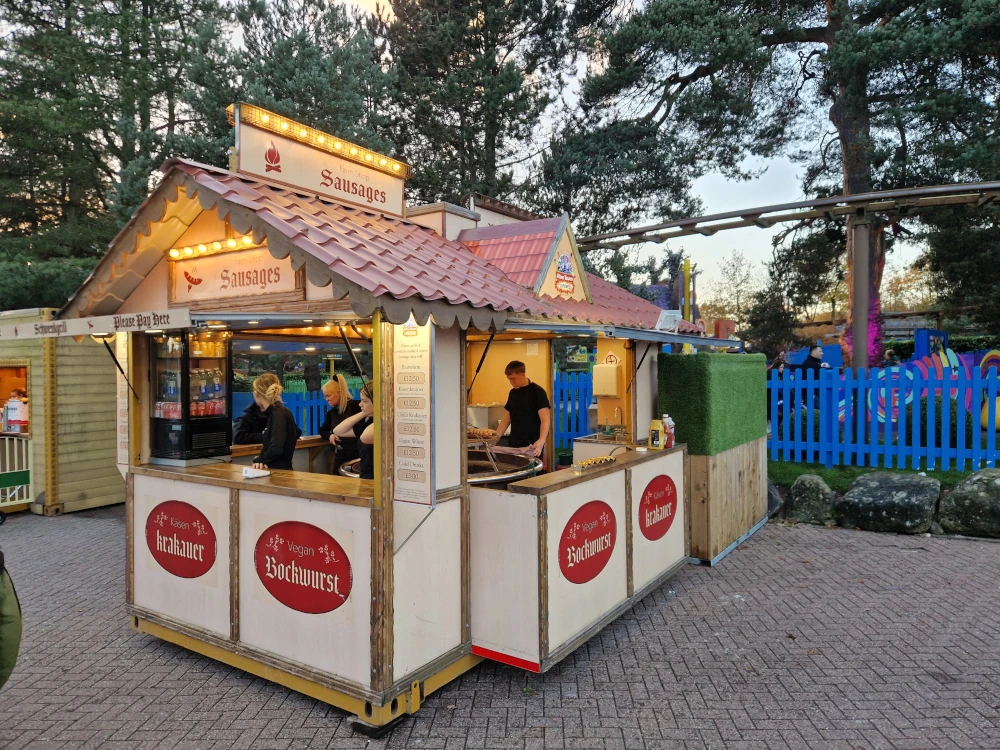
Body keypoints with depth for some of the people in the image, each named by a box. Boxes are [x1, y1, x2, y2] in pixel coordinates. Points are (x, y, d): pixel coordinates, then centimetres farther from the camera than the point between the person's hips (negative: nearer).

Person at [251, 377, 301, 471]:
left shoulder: (279, 414, -15)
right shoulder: (274, 412, 11)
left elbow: (276, 448, -23)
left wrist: (259, 460, -9)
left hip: (280, 469, -8)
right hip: (274, 468, 8)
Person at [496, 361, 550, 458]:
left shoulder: (537, 392, -10)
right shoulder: (513, 393, 11)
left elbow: (545, 420, -18)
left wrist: (541, 441, -34)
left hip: (531, 447, -6)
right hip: (513, 445, 6)